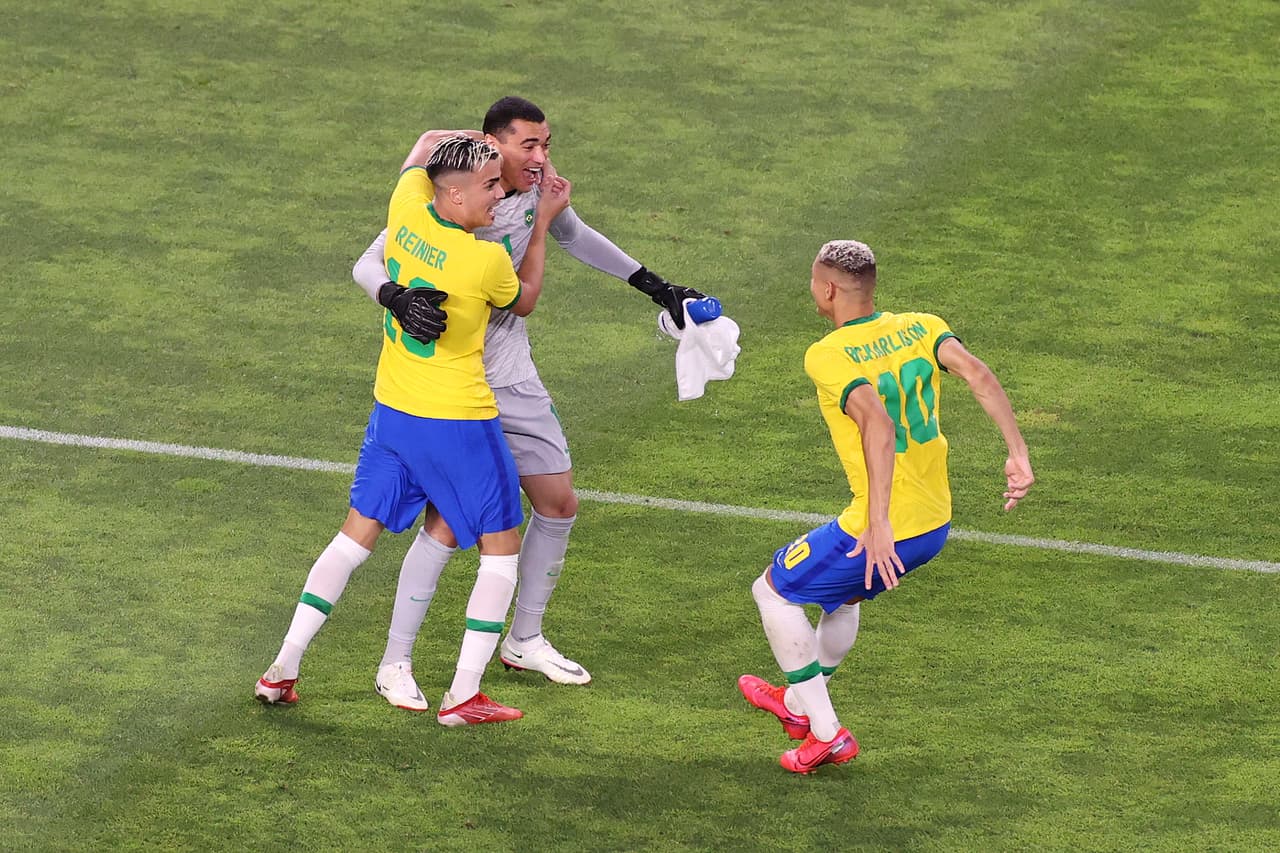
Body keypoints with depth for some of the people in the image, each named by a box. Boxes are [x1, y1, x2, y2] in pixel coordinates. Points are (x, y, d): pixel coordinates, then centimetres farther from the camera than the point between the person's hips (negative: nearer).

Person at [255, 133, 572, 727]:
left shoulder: (407, 206, -7)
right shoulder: (488, 260, -21)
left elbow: (427, 143, 16)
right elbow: (523, 302, 4)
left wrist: (489, 145, 15)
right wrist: (544, 222, 9)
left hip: (392, 411, 6)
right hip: (459, 422, -6)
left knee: (358, 533, 17)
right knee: (502, 545, 9)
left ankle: (282, 671, 16)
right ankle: (463, 695, 4)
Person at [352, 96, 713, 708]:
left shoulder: (538, 188, -3)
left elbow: (574, 235, 19)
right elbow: (368, 265, -24)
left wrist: (654, 286, 20)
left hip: (513, 377, 7)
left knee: (559, 504, 11)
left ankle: (525, 641, 31)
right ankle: (395, 664, -1)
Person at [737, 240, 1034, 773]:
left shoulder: (827, 357, -16)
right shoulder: (920, 328, 3)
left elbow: (878, 423, -32)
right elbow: (978, 375, -13)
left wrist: (878, 524, -36)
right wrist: (1018, 455, -17)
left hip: (882, 532, -7)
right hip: (935, 523, 7)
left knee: (774, 591, 16)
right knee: (842, 594, 34)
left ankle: (826, 733, 16)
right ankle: (798, 702, 54)